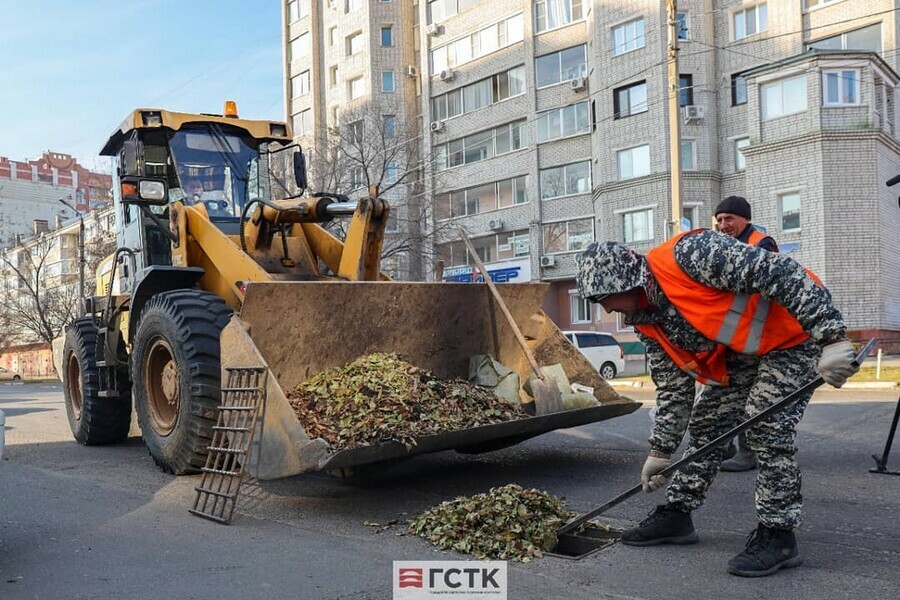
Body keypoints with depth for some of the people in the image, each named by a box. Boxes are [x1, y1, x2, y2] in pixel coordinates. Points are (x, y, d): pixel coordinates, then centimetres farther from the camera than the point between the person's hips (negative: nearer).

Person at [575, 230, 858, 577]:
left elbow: (782, 273, -34)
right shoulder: (646, 322, -3)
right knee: (706, 424, 7)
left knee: (766, 425, -19)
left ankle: (777, 534, -6)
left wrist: (832, 338, -37)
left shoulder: (687, 254, -31)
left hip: (793, 330, -8)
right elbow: (673, 389, 5)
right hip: (741, 352, 9)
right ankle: (675, 516, 18)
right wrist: (660, 452, 7)